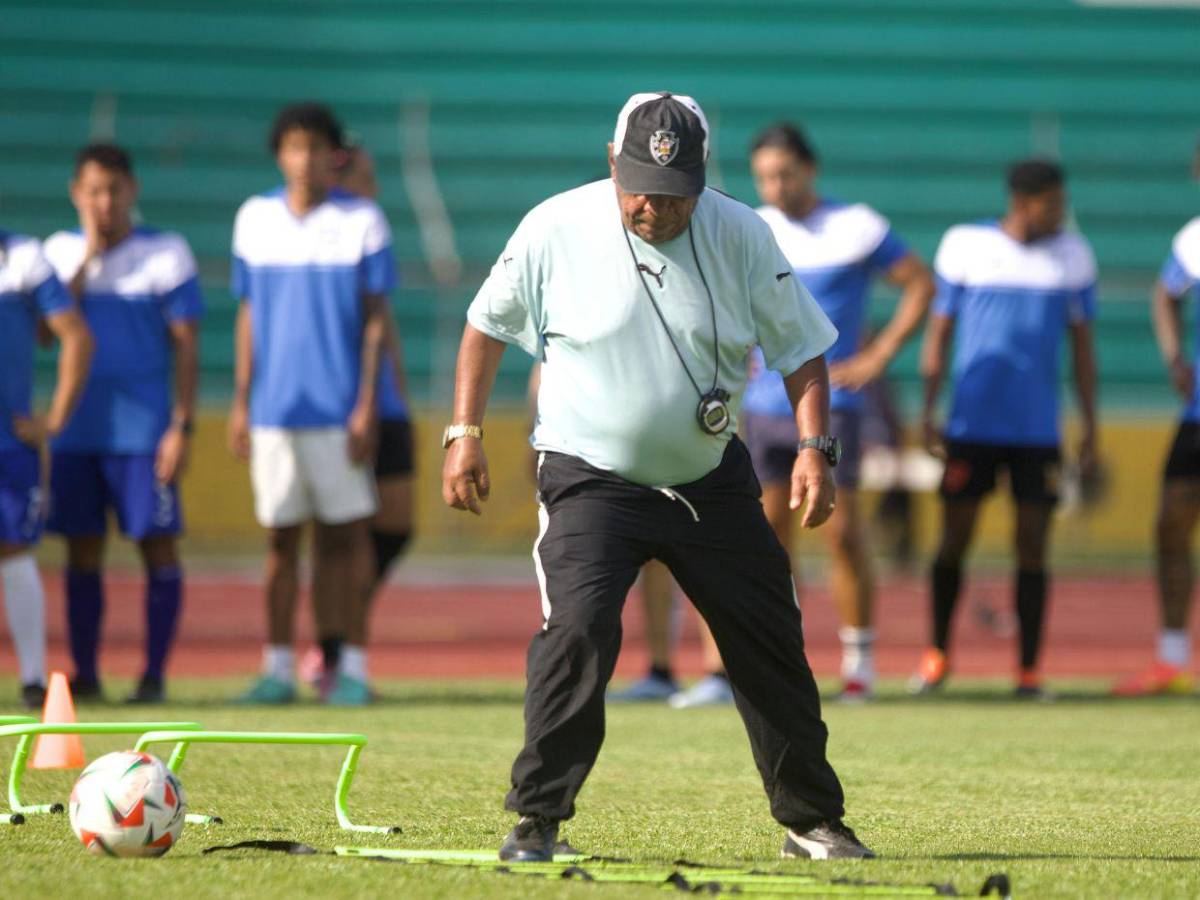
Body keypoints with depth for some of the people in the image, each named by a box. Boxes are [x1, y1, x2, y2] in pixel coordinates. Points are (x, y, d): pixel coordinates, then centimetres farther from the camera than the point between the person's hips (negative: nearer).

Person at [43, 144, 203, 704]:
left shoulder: (166, 254, -2)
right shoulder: (61, 252, 7)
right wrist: (89, 258, -8)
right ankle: (84, 674, 12)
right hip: (77, 428, 3)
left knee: (158, 544, -4)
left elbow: (187, 346, -2)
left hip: (142, 428, -3)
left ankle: (154, 675, 2)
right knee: (82, 548, 5)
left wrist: (182, 426, -9)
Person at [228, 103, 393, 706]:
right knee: (280, 538, 5)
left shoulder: (362, 221, -1)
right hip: (273, 408, 3)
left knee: (344, 537, -2)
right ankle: (278, 668, 9)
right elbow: (248, 316, 13)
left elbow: (376, 318, -1)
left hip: (338, 407, -3)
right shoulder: (255, 220, 8)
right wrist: (241, 402, 8)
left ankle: (353, 669, 3)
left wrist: (367, 404, -8)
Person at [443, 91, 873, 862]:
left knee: (773, 645, 7)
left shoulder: (742, 235, -8)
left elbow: (801, 348, 0)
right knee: (579, 630, -22)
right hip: (591, 478, -3)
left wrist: (815, 446, -13)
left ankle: (811, 820, 22)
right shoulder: (555, 230, -11)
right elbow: (489, 324, 3)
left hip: (713, 479, 3)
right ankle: (537, 820, -12)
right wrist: (465, 435, -1)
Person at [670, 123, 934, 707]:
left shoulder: (857, 228, -4)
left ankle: (859, 664, 5)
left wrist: (877, 357, -6)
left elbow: (920, 285, 0)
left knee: (843, 533, -5)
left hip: (830, 402, -3)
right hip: (765, 405, 3)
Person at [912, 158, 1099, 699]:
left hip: (1039, 431, 1)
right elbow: (939, 331, 5)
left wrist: (1090, 425, 6)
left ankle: (1029, 670, 3)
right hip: (972, 426, -1)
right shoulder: (964, 246, 0)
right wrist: (928, 411, 0)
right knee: (955, 539, 0)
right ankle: (938, 654, 18)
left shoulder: (1073, 257, 6)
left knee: (1032, 546, -2)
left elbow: (1082, 346, 11)